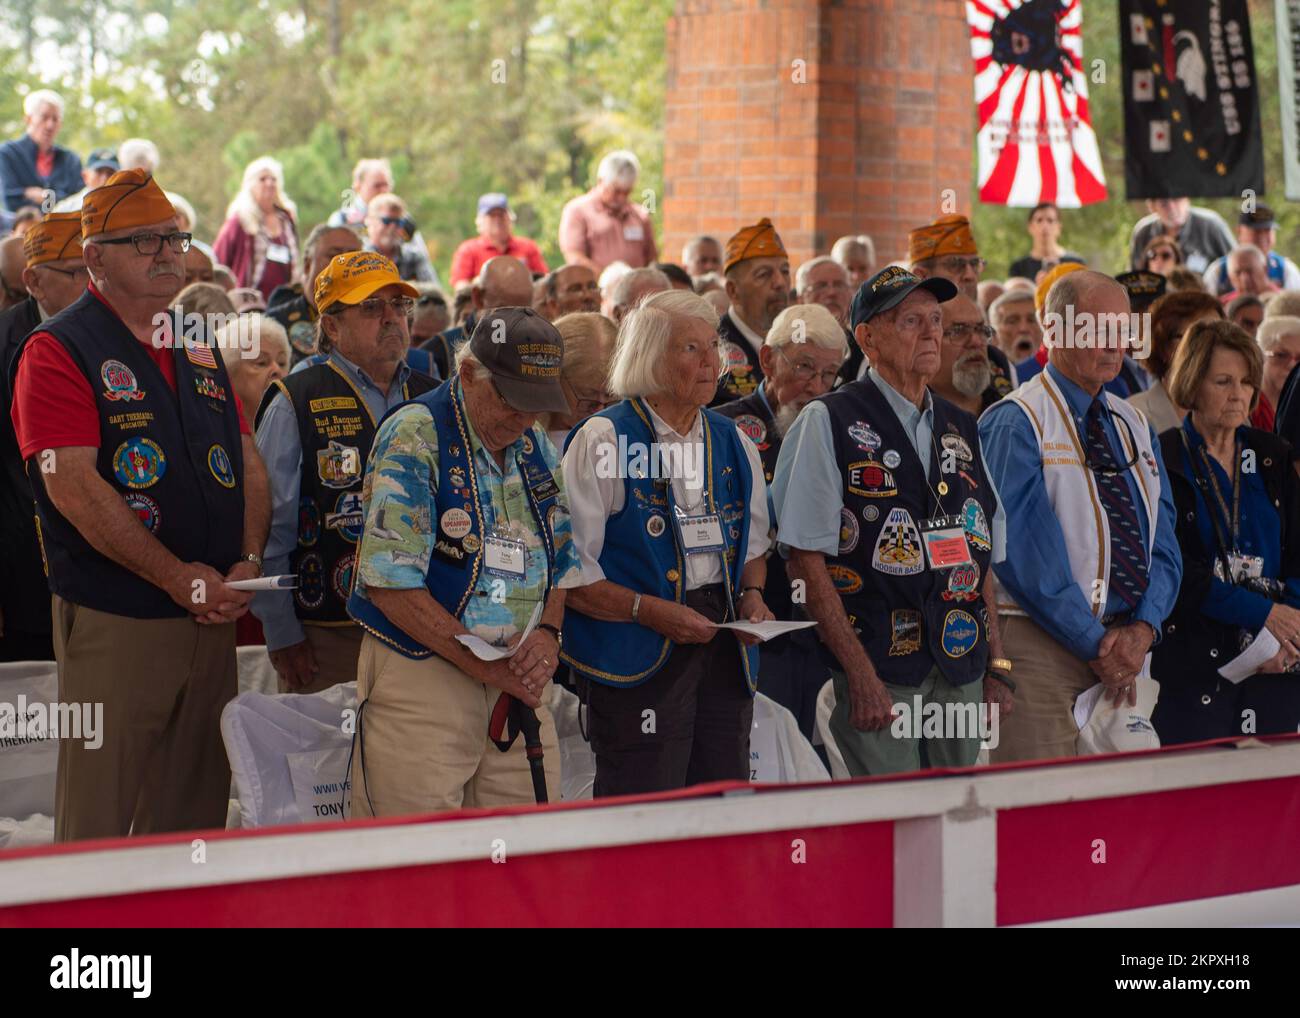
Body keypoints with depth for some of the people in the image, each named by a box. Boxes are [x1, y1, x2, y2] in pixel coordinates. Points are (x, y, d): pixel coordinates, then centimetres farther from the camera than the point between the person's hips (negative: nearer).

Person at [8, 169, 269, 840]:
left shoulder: (198, 353, 16)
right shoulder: (58, 351, -7)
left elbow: (248, 465, 16)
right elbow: (73, 486, -16)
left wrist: (248, 562, -2)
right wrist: (178, 576, -18)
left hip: (211, 619, 7)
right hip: (114, 625, -7)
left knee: (194, 821, 11)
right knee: (97, 825, -3)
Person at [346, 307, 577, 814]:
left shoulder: (537, 447, 12)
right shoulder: (415, 437, -11)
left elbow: (559, 558, 22)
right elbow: (391, 583, -16)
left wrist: (548, 632, -1)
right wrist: (484, 667, -15)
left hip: (518, 682, 7)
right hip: (423, 673, -6)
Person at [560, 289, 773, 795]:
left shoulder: (731, 443, 14)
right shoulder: (603, 440, -6)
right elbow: (568, 571, -10)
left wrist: (751, 595, 3)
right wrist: (647, 610, -19)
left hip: (725, 657, 6)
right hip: (638, 658, -6)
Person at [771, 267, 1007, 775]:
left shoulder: (960, 428, 16)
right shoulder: (828, 423, -3)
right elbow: (805, 559, -9)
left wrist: (996, 666, 12)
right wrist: (860, 673, -15)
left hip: (962, 671, 6)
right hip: (879, 669, -6)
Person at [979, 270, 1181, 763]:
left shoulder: (1133, 425, 16)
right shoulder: (1015, 422, -6)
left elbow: (1162, 540, 11)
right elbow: (1024, 553, -13)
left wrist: (1142, 629, -7)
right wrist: (1096, 643, -14)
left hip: (1126, 644, 6)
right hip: (1043, 643, -6)